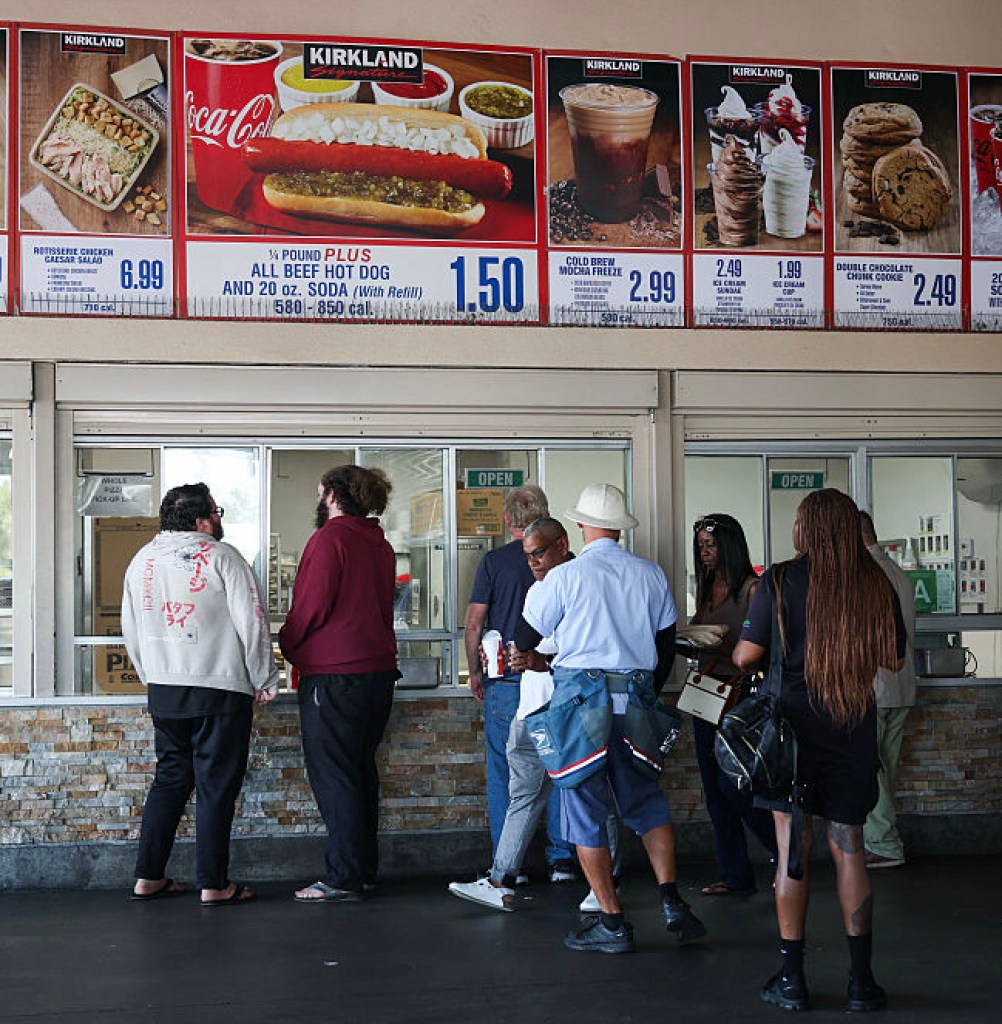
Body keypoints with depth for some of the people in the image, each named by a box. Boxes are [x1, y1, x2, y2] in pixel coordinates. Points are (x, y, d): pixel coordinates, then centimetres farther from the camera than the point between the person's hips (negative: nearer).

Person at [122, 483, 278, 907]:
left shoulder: (142, 560, 10)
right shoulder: (222, 557, -8)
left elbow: (131, 629, 15)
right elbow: (251, 622, -10)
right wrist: (265, 681, -1)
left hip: (162, 692, 6)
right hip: (220, 689, -6)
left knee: (170, 778, 15)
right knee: (217, 785, 1)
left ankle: (149, 877, 17)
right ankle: (214, 885, 4)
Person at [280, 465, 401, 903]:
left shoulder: (329, 538, -10)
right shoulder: (379, 544, 13)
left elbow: (312, 605, -14)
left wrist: (286, 645, 3)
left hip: (334, 674, -8)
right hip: (378, 668, 8)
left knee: (333, 776, -3)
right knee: (361, 771, 14)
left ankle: (343, 878, -2)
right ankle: (365, 870, 20)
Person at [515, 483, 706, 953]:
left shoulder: (565, 575, -5)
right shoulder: (651, 574, 6)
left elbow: (525, 640, 5)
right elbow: (666, 643, 14)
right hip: (636, 696, 4)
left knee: (586, 809, 4)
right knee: (646, 799, 16)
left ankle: (612, 923, 5)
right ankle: (671, 901, 5)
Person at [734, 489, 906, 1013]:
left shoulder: (781, 580, -9)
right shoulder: (876, 583, -1)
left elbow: (745, 656, -10)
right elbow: (894, 658, 8)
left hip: (793, 724, -2)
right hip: (855, 731, 2)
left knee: (792, 848, 5)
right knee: (848, 849, 10)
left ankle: (792, 978, 9)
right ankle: (861, 980, 11)